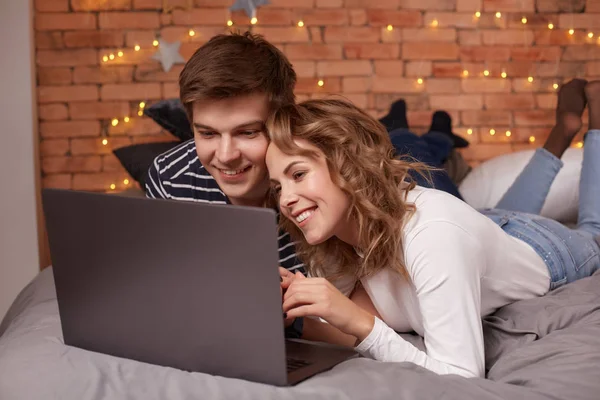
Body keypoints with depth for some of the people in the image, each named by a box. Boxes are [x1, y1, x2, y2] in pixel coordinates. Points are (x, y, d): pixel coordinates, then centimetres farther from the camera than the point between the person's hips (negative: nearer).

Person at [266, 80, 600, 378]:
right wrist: (291, 310, -41)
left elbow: (462, 379, -50)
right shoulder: (336, 228, -30)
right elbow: (331, 330, -21)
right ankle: (565, 127, 50)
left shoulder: (432, 233, -49)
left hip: (545, 252, -3)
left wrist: (361, 324, -58)